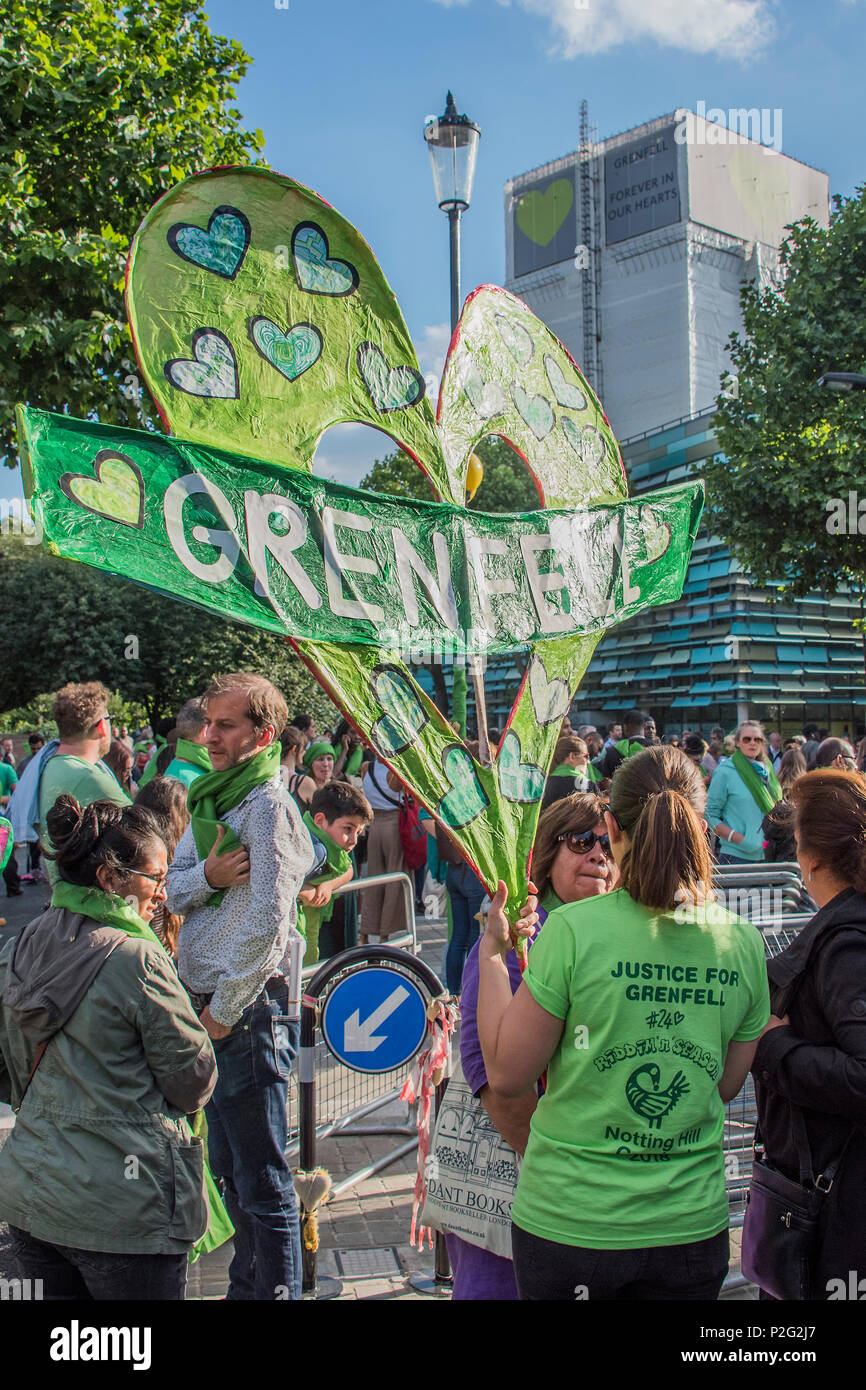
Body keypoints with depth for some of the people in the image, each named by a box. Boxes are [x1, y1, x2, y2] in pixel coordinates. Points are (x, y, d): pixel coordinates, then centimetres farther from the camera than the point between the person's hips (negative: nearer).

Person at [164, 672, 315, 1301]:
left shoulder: (268, 804, -15)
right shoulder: (212, 798, 12)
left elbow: (266, 923, -22)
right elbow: (173, 890, 9)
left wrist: (225, 1009, -15)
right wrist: (207, 876, -13)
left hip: (250, 1011, -9)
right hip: (211, 1005, 9)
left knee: (262, 1177, 1)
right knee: (230, 1168, 22)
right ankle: (248, 1285, 38)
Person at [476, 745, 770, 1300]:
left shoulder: (574, 929, -19)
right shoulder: (743, 942, -6)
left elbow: (506, 1073, -10)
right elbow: (726, 1086, 5)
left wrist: (491, 952, -2)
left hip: (569, 1225, -3)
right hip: (692, 1226, 3)